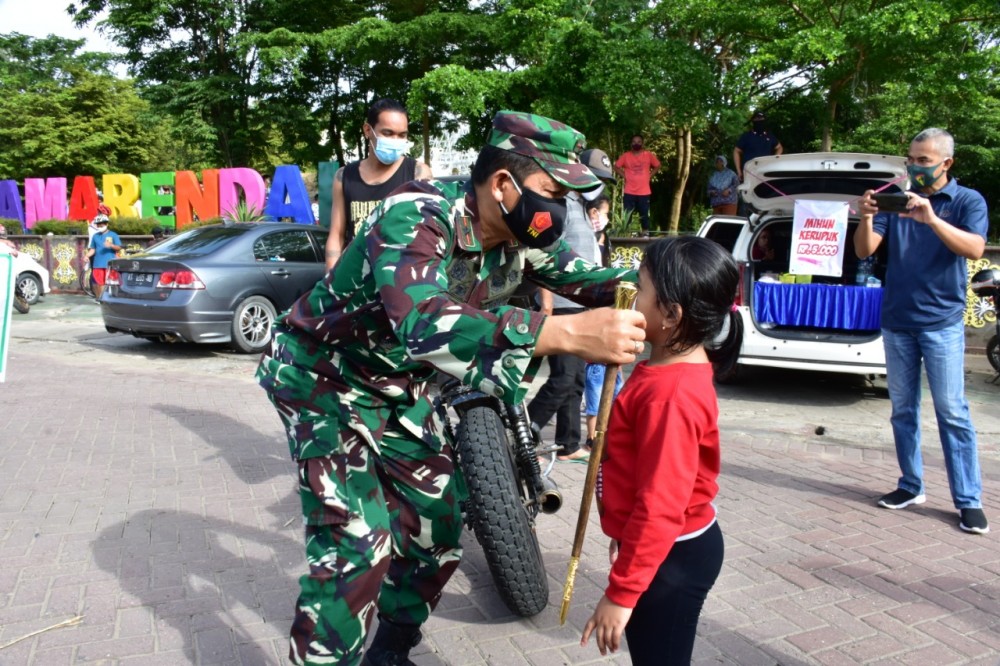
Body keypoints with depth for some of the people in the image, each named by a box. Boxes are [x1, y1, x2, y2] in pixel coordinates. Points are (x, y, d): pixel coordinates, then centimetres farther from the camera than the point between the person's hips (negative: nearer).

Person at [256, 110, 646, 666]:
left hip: (401, 385, 7)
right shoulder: (415, 218, -33)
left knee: (437, 524, 9)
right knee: (358, 540, -15)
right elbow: (423, 324, -52)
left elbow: (579, 276, 4)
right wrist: (568, 333, -60)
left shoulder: (520, 234, -10)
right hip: (325, 377, -7)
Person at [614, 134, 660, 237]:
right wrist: (624, 176, 0)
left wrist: (649, 176, 5)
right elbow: (616, 167, 10)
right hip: (629, 192, 0)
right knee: (627, 215, 1)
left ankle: (646, 233, 15)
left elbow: (657, 166, 14)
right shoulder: (625, 155, 0)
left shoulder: (648, 155, 2)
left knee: (644, 214, 5)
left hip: (644, 192, 0)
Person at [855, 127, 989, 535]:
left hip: (942, 322, -3)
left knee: (952, 411, -4)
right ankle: (911, 487, 19)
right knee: (903, 410, 8)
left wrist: (931, 219, -30)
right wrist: (867, 218, -18)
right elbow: (865, 250, 1)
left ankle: (969, 500, 4)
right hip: (896, 320, 3)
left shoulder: (968, 201, 1)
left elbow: (974, 248, -16)